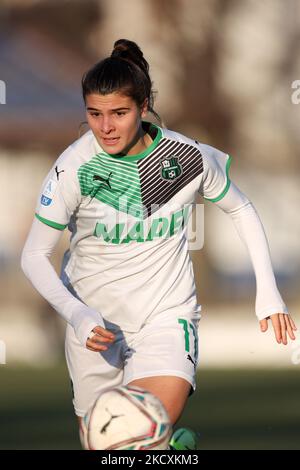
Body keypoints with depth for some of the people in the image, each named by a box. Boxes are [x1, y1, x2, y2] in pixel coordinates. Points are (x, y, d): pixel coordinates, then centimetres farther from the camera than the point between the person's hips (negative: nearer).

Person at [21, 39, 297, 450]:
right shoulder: (75, 167, -15)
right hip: (95, 322, 1)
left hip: (167, 315, -1)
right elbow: (34, 256, -9)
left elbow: (241, 210, 7)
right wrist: (76, 314, -24)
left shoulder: (188, 157, -12)